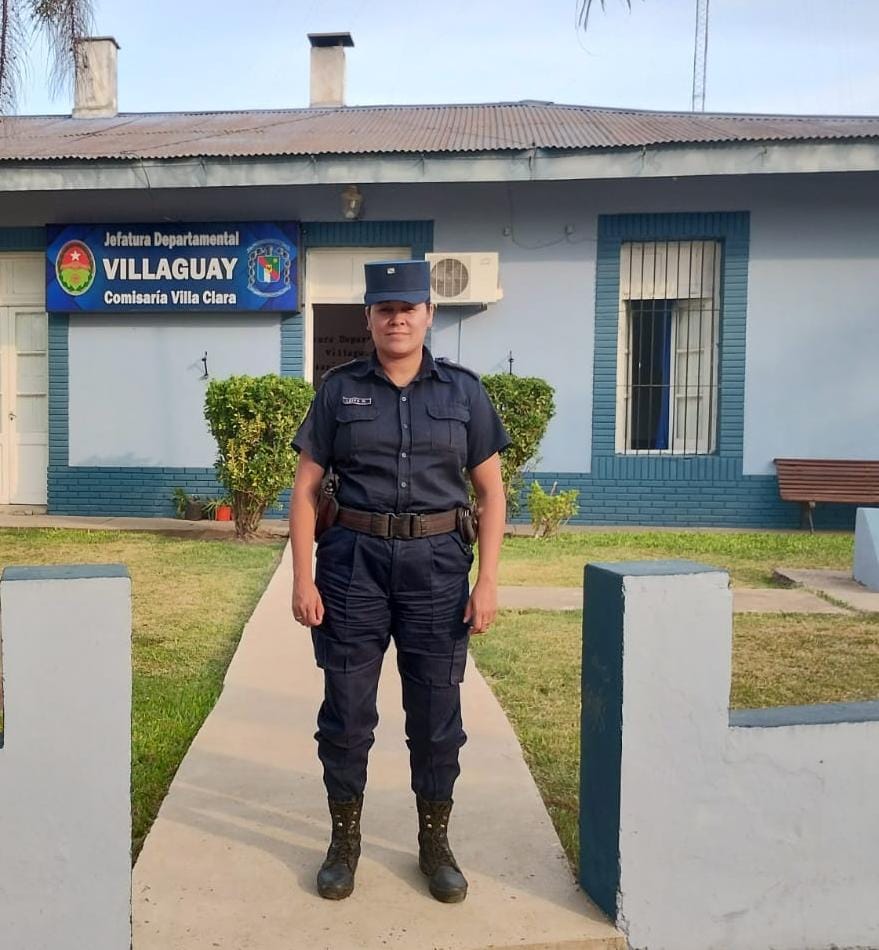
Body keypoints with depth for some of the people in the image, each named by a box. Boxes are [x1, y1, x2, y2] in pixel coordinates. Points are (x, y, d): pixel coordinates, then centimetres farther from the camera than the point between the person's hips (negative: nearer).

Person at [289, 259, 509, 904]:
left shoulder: (463, 390, 3)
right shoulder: (339, 390, 3)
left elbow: (490, 490, 4)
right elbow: (307, 488, 3)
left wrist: (488, 581, -3)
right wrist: (303, 579, -4)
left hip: (437, 565, 0)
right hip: (354, 562, 0)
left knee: (437, 712, 8)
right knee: (346, 710, 8)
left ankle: (435, 842, 28)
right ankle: (345, 840, 28)